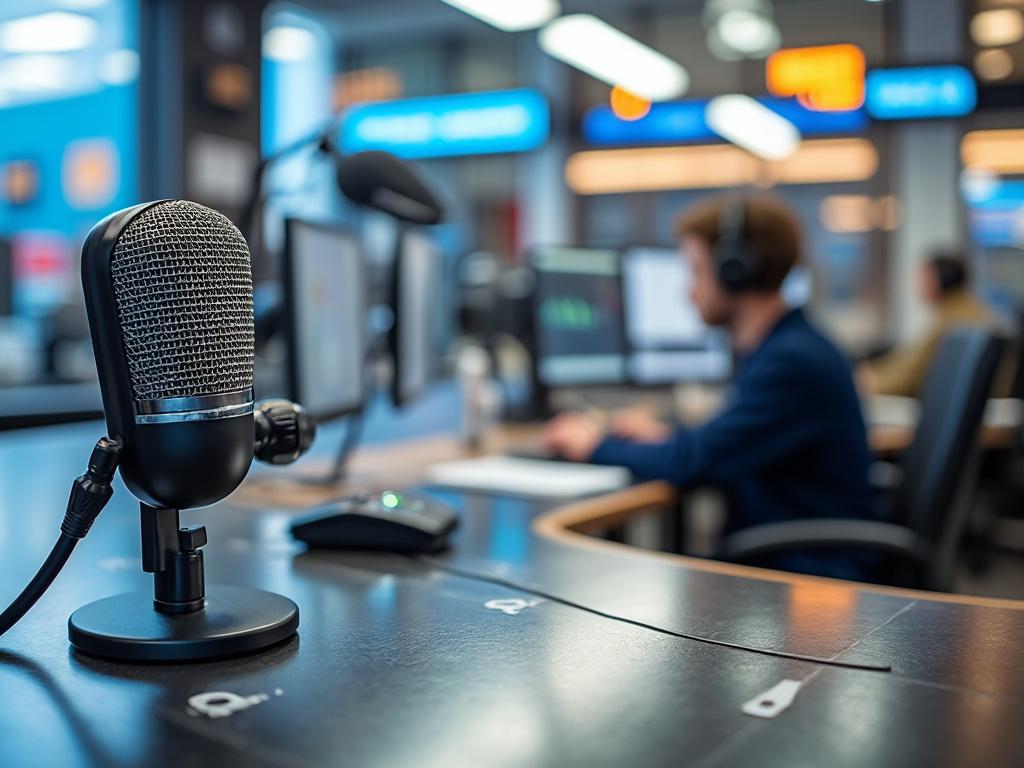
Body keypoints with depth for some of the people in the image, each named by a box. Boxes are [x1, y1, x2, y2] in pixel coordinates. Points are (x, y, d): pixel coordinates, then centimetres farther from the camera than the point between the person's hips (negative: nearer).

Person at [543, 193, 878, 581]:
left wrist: (599, 446, -7)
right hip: (765, 561, 8)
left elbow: (696, 462, -22)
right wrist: (663, 435, 10)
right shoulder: (771, 349, 12)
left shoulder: (795, 360, -20)